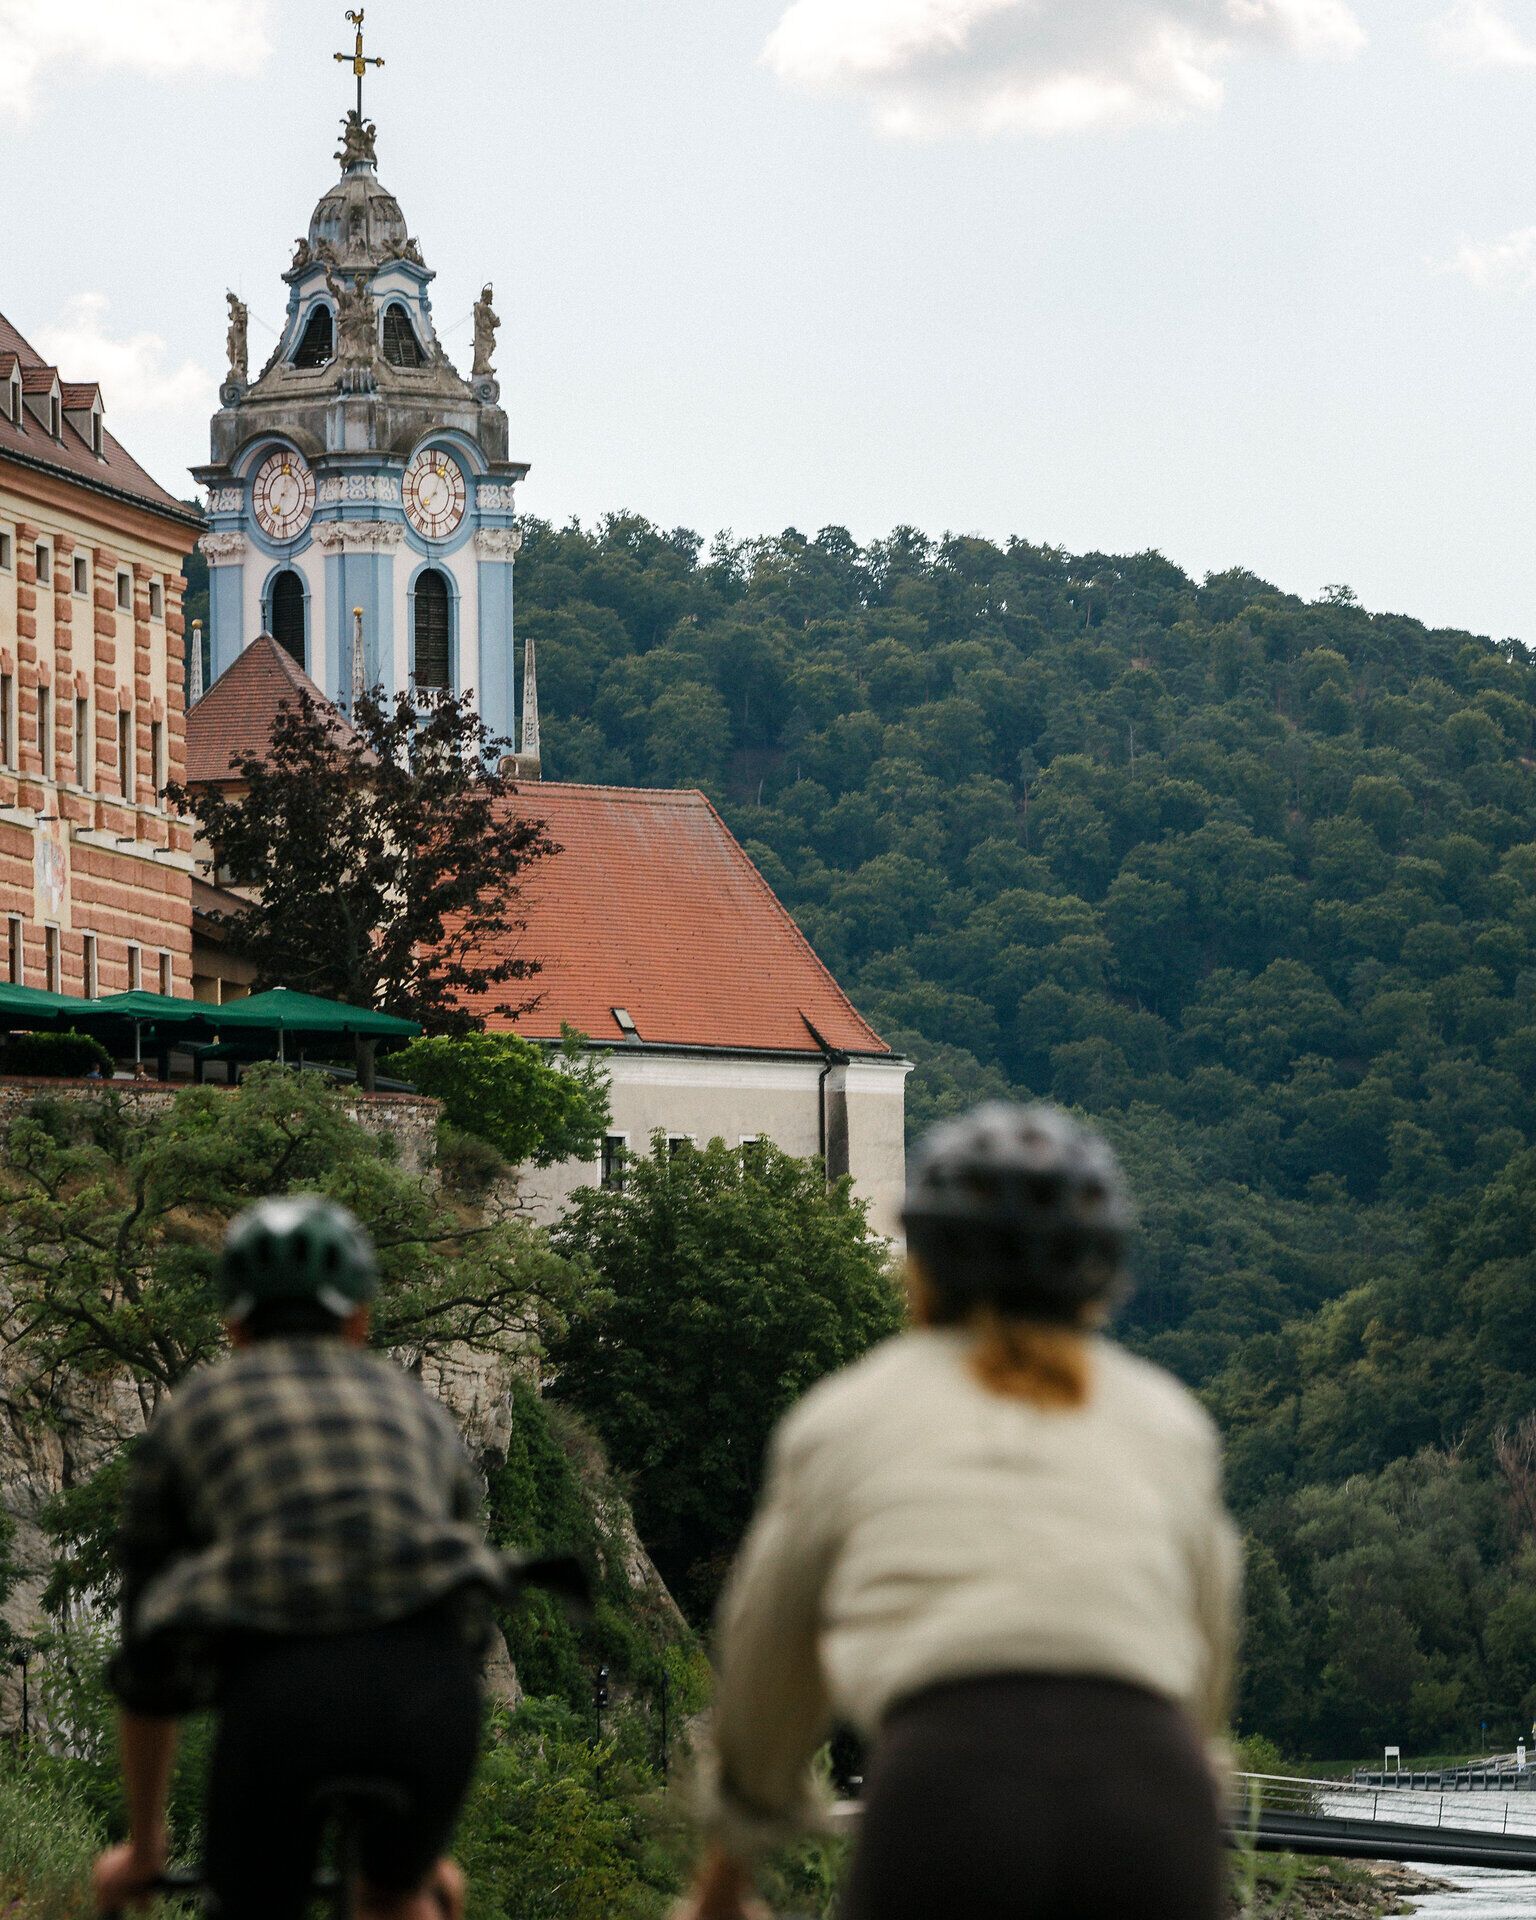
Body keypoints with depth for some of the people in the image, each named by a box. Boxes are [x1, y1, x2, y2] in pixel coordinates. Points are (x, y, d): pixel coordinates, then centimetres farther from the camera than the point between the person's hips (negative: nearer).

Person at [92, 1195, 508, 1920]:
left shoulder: (188, 1418, 25)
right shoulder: (419, 1413, 30)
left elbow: (148, 1668, 30)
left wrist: (143, 1845, 43)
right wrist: (428, 1847, 50)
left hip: (280, 1688, -2)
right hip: (422, 1682, 2)